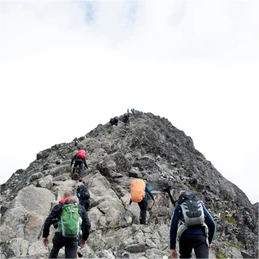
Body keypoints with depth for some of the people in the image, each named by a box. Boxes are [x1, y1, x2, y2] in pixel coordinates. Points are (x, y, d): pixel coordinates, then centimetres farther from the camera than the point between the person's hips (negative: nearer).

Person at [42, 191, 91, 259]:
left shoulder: (59, 206, 10)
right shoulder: (81, 208, 15)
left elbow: (48, 221, 6)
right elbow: (87, 224, 14)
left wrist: (45, 236, 16)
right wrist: (84, 238, 24)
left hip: (60, 236, 0)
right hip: (73, 238, 0)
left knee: (54, 251, 30)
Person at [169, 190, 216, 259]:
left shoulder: (178, 206, 19)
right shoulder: (200, 203, 24)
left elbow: (173, 228, 10)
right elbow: (212, 224, 20)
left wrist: (172, 248, 11)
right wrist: (209, 241, 32)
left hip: (185, 237, 0)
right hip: (201, 236, 0)